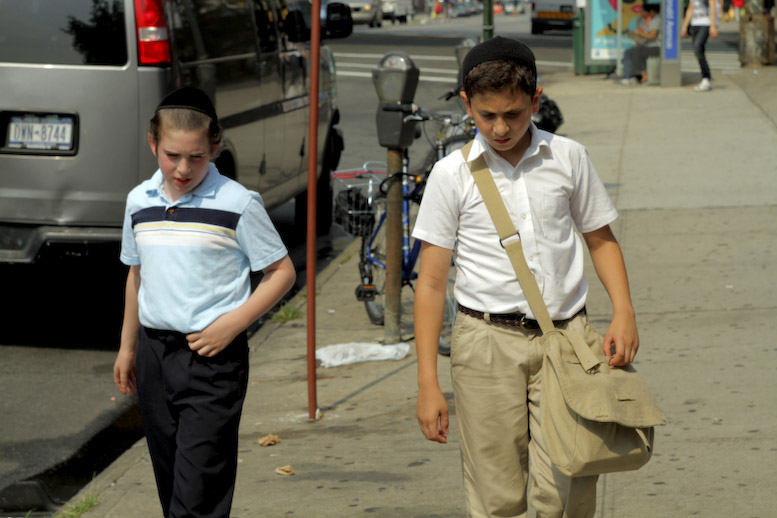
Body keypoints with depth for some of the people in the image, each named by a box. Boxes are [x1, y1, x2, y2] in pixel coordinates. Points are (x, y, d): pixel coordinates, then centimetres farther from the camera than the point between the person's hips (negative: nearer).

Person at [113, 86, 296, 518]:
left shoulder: (238, 203, -10)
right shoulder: (140, 202, 6)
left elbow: (282, 272, -5)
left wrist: (232, 324, -14)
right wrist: (127, 347, 20)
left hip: (214, 357, -6)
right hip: (154, 349, 6)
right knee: (169, 479, 13)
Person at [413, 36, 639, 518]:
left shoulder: (569, 158, 6)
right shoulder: (452, 175, 1)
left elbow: (601, 240, 18)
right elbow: (432, 281, 3)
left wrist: (624, 312, 1)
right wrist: (428, 383, -1)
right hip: (488, 341, -1)